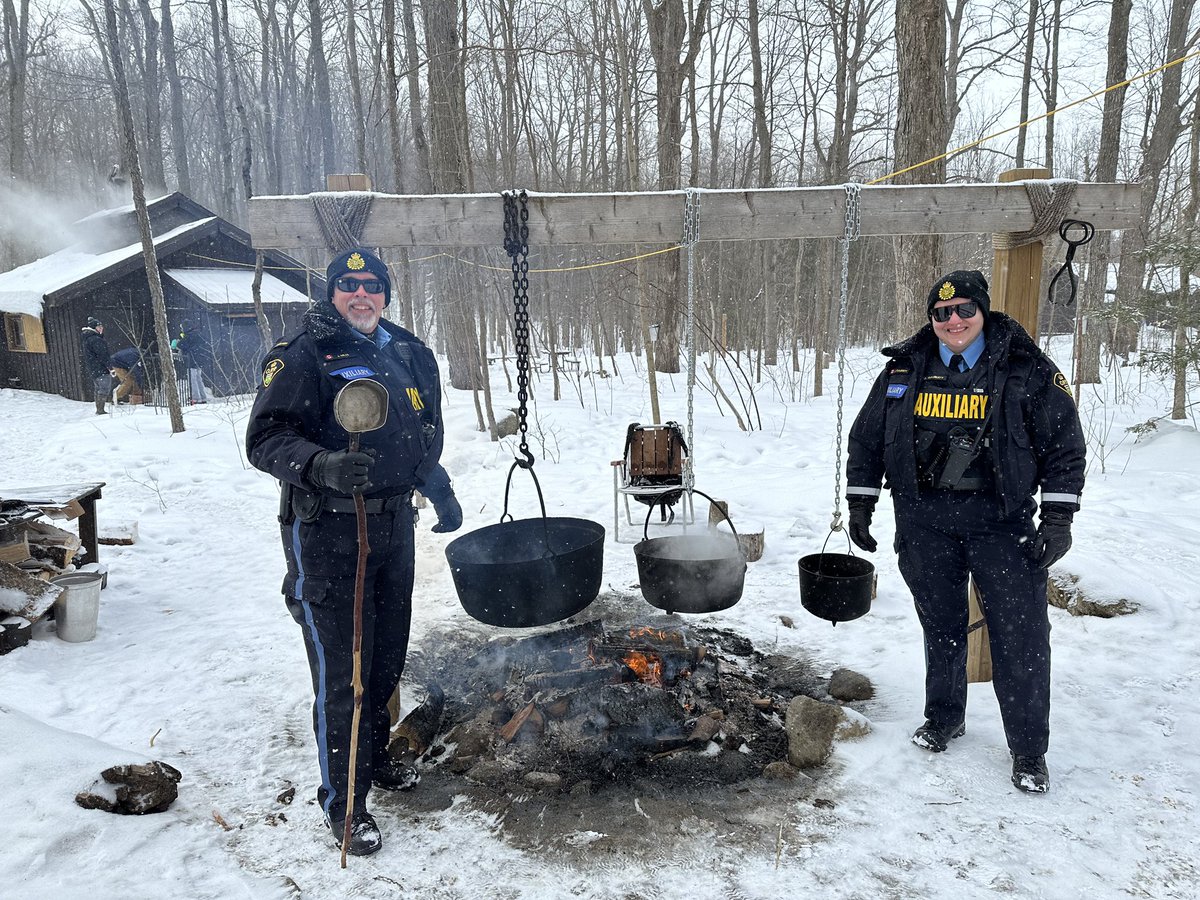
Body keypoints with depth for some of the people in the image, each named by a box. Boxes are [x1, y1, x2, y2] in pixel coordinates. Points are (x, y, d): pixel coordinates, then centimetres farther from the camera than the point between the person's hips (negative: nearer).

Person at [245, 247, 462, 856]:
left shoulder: (409, 355, 11)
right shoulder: (304, 355, -10)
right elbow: (265, 440, -17)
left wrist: (440, 489, 16)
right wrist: (324, 466, -33)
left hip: (392, 524, 7)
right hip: (327, 532, -6)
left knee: (387, 655, 19)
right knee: (341, 670, -2)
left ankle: (373, 758, 42)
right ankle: (343, 801, 16)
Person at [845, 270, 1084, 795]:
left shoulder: (1027, 371, -3)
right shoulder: (905, 370, 4)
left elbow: (1065, 445, -1)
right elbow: (866, 438, 13)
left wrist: (1058, 519, -8)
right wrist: (859, 504, 10)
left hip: (1001, 520, -2)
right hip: (924, 522, 2)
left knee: (1021, 636, -1)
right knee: (941, 626, 14)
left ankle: (1028, 751, 16)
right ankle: (944, 718, 35)